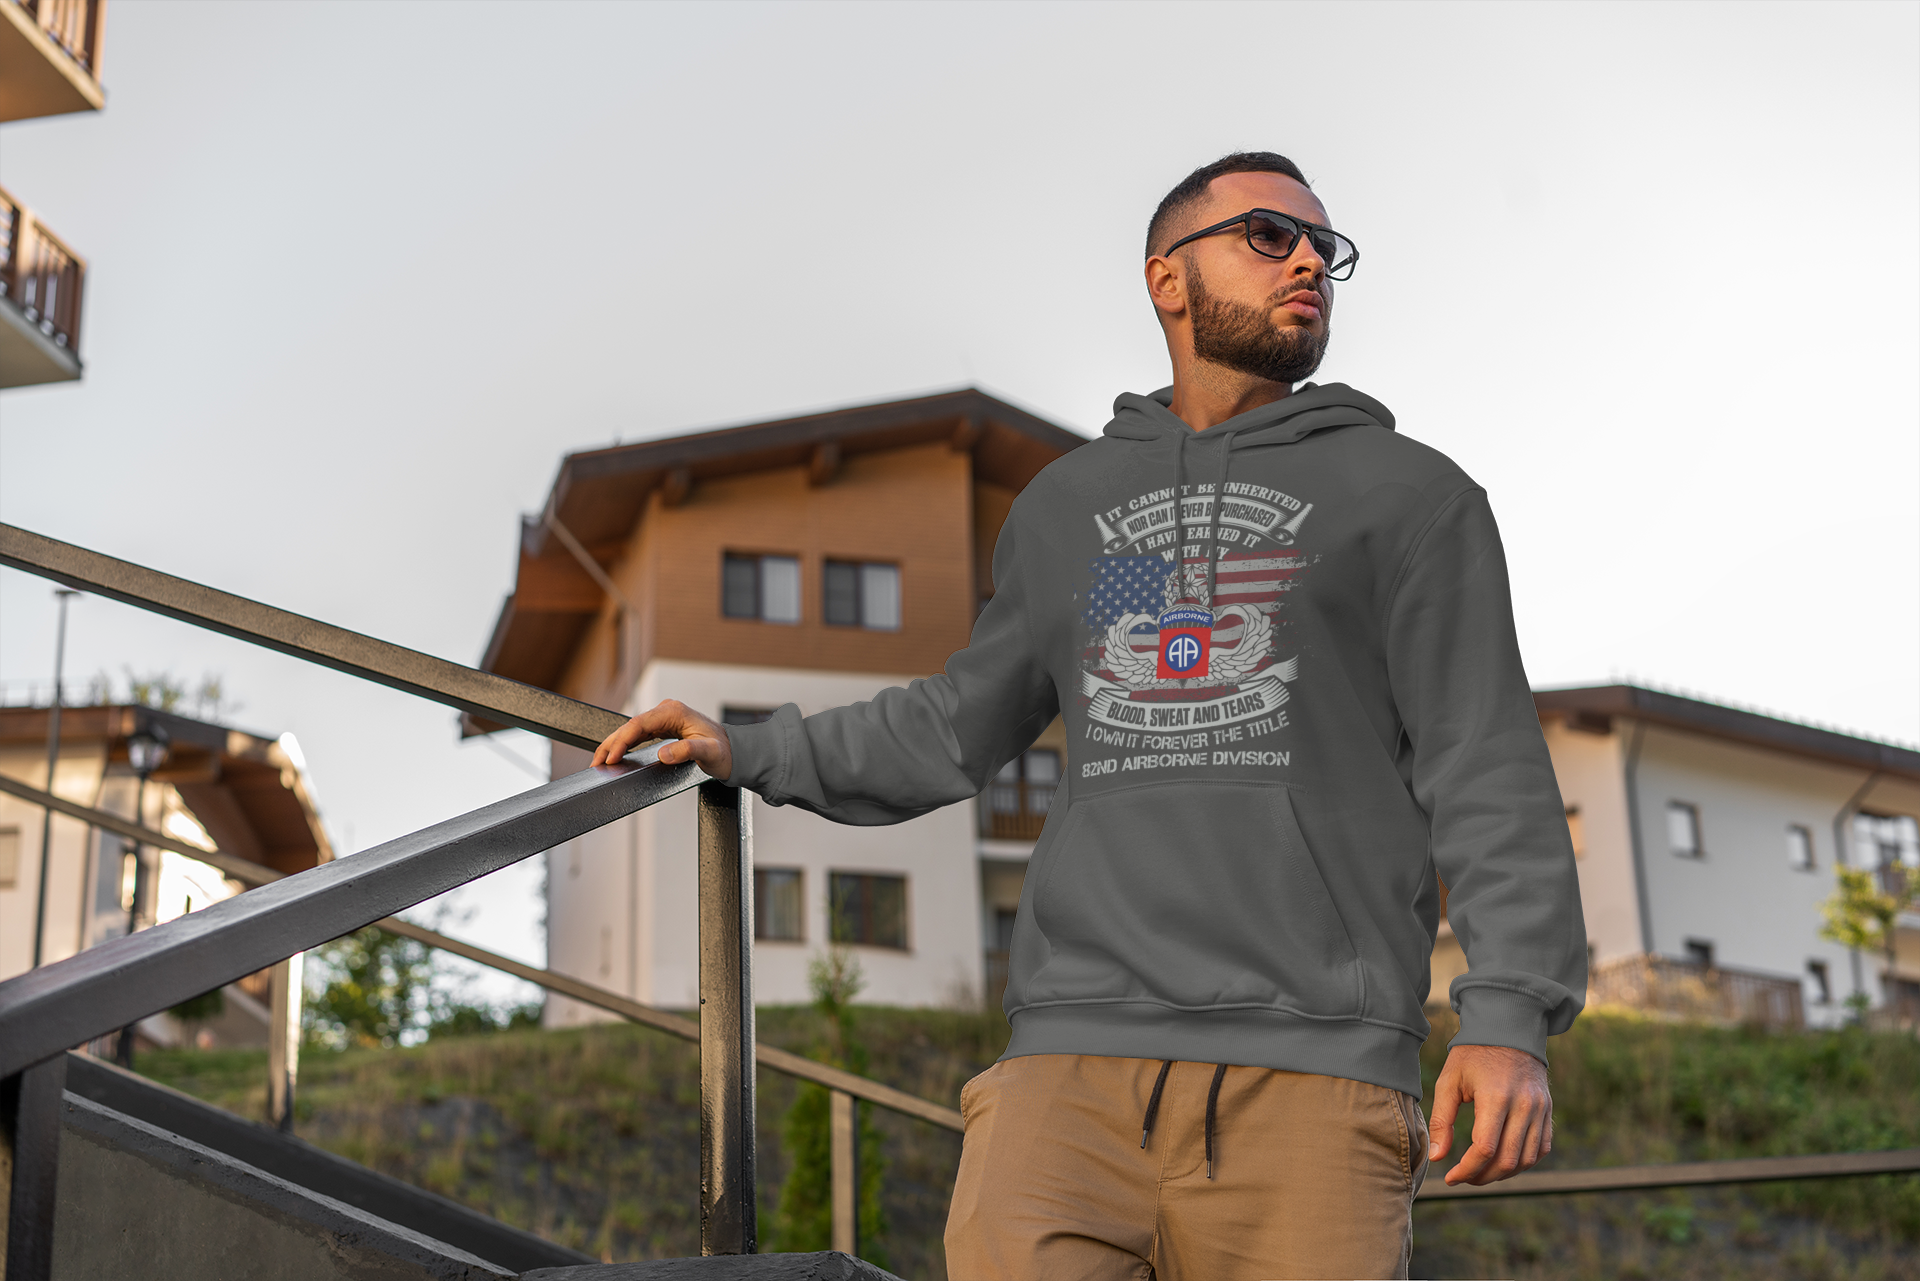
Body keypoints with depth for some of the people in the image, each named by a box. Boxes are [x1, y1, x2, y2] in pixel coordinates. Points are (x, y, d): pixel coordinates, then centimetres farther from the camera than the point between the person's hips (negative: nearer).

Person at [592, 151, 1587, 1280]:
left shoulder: (1410, 494, 11)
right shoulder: (1066, 506, 22)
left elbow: (1490, 773, 2)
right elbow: (963, 726, 32)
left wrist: (1510, 1016, -10)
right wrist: (754, 754, 24)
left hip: (1311, 1072, -2)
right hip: (1074, 1059, 2)